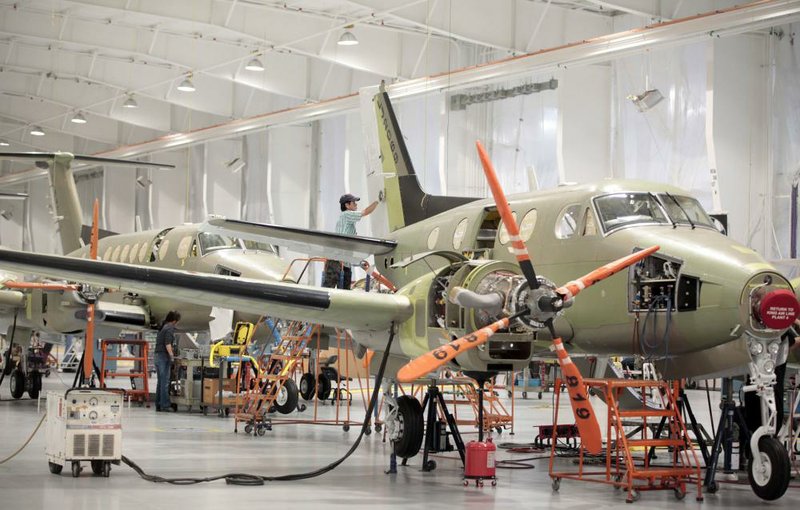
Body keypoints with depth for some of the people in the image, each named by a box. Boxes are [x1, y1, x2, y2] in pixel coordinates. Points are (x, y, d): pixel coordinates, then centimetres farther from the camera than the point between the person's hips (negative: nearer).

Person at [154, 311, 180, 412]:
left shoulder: (163, 327, 17)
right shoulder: (170, 328, -9)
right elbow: (167, 344, -18)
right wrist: (172, 356, -18)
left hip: (157, 355, 9)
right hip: (164, 356, -9)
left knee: (160, 382, 12)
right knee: (165, 382, -7)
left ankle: (158, 405, 13)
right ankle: (165, 405, -7)